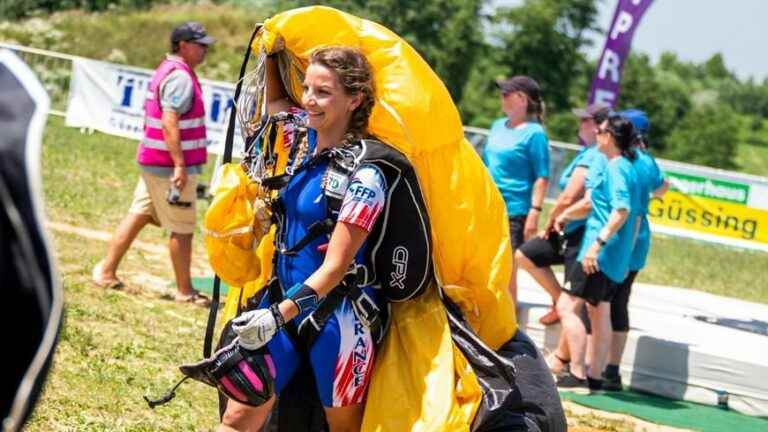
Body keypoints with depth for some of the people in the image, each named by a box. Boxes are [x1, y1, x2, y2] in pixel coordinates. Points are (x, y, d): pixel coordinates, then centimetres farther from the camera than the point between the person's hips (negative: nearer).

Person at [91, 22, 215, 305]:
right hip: (171, 165, -10)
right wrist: (180, 165, -27)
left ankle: (106, 272, 15)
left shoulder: (167, 70, 16)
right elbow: (169, 122, -25)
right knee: (183, 229, 0)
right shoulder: (180, 77, -17)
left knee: (138, 216, 13)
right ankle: (184, 291, 8)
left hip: (153, 162, 10)